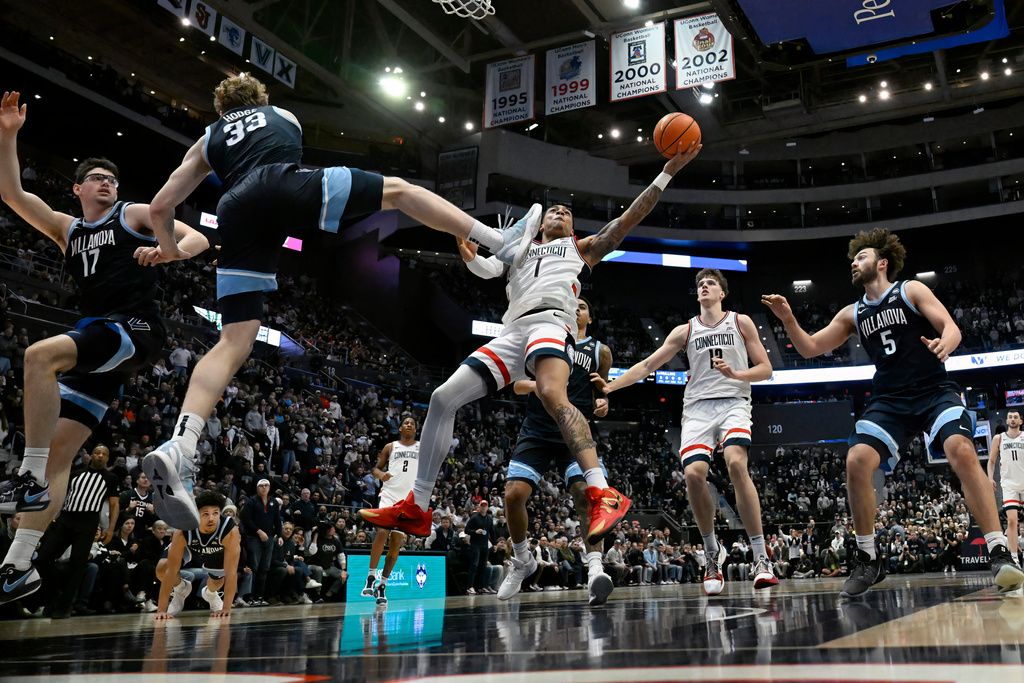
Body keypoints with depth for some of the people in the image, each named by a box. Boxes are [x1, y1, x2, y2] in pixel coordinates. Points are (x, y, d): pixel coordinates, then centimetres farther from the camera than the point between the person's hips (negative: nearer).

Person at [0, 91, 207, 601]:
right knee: (58, 450, -1)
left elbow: (199, 239, 3)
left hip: (134, 331, -6)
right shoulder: (66, 228, 24)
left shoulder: (135, 214, 11)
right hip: (94, 339, 6)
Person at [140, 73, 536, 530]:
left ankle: (178, 449, -21)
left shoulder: (207, 139, 33)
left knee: (234, 342, -3)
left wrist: (168, 247, 45)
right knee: (398, 190, 14)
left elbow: (159, 208, 28)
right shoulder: (285, 115, 35)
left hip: (237, 210, 2)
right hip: (285, 186, -2)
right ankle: (501, 243, 5)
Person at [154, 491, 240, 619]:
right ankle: (181, 588, 13)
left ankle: (210, 593, 29)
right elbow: (171, 571, -36)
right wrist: (161, 610, -37)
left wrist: (226, 608, -42)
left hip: (216, 552, 1)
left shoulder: (230, 530, -42)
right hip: (189, 549, -1)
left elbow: (231, 571, -39)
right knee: (161, 569, -21)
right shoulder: (183, 532, -39)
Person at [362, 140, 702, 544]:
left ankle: (603, 496, -45)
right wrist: (467, 249, -5)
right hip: (512, 332, 5)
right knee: (443, 398, -7)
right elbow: (486, 268, 18)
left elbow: (628, 219, 19)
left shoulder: (580, 248, 28)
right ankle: (416, 509, -2)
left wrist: (668, 170, 13)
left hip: (551, 321, -4)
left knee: (552, 395, -37)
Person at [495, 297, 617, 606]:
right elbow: (517, 384, 10)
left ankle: (595, 568, -20)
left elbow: (601, 391, 21)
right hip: (537, 430, 0)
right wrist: (533, 384, -13)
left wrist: (601, 404, -3)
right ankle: (522, 561, 12)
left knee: (585, 492, -23)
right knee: (513, 493, -12)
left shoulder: (600, 351, 13)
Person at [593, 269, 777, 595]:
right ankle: (713, 553, 2)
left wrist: (735, 373, -10)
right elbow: (647, 365, 13)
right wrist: (611, 387, 2)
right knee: (693, 474, -20)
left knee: (736, 463, -28)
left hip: (733, 401, -2)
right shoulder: (685, 331, 16)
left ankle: (761, 557, -23)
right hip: (698, 407, 2)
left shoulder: (741, 322, 11)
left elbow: (765, 368, 9)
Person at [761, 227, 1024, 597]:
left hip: (934, 391, -3)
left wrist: (944, 343, -32)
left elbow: (951, 327, -7)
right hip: (889, 402, 3)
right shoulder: (852, 314, 16)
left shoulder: (911, 290, 4)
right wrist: (789, 321, -3)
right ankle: (868, 561, -6)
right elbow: (810, 348, 16)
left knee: (962, 450, -30)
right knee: (856, 461, -19)